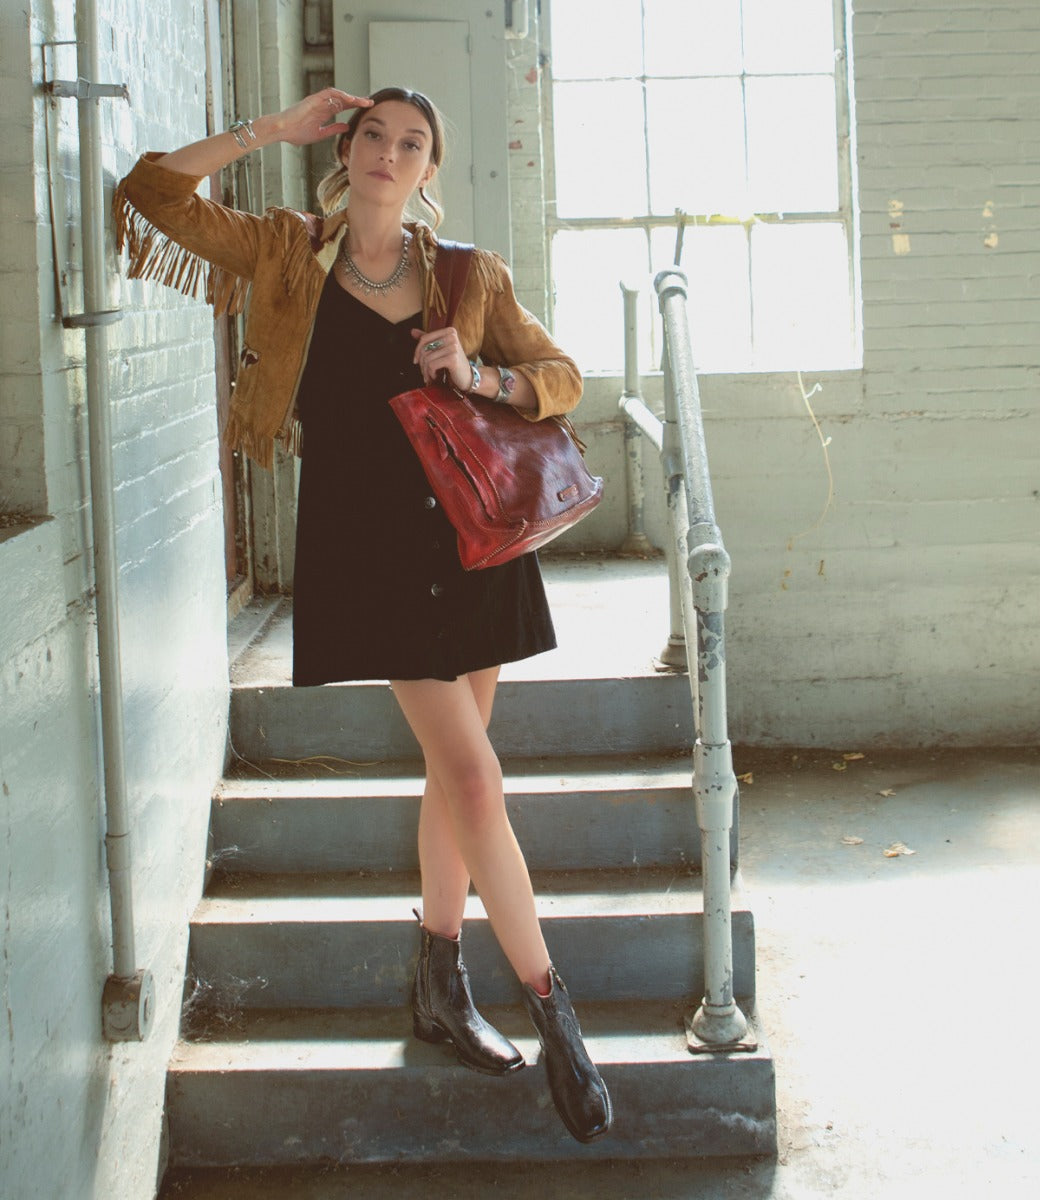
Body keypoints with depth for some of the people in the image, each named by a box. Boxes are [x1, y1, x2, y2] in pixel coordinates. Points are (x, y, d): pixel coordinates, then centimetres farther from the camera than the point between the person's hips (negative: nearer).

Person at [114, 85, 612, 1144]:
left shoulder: (469, 278, 6)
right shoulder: (290, 255, 3)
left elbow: (562, 379, 10)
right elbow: (155, 191, 1)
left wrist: (480, 378, -9)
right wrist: (275, 129, 0)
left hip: (469, 534, 3)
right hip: (366, 546, -3)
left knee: (454, 769, 10)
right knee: (474, 775, -11)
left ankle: (439, 985, 27)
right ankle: (553, 1014, -2)